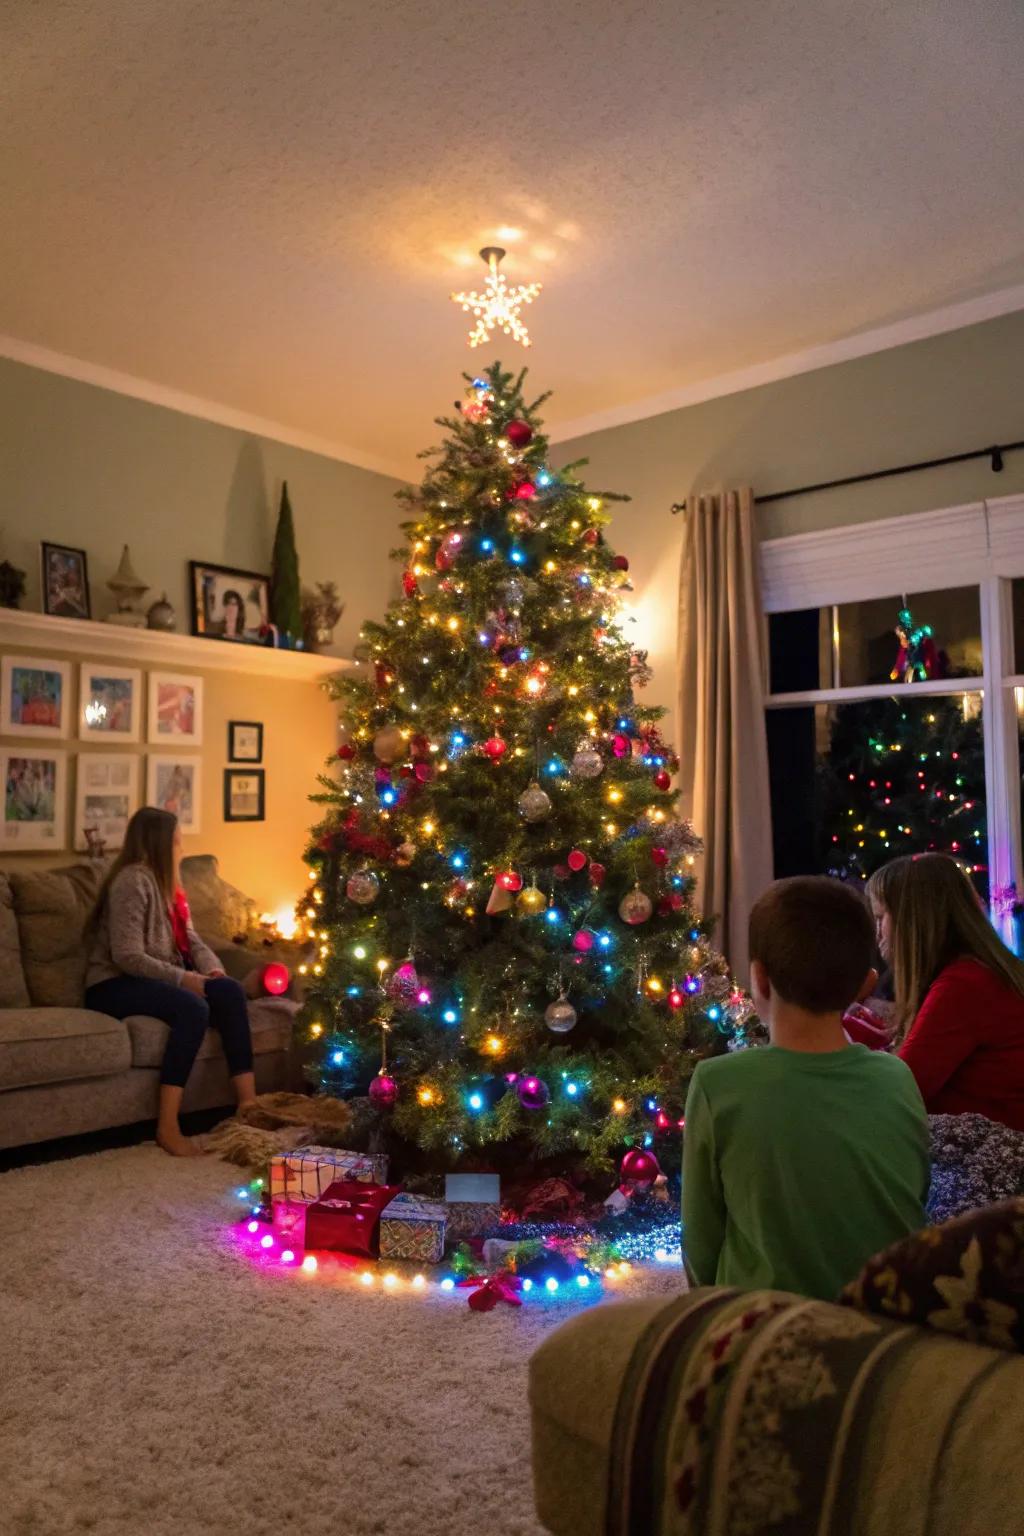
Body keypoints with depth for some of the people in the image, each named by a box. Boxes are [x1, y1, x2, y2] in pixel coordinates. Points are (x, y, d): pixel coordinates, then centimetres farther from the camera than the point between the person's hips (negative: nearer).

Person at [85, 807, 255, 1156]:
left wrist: (212, 969, -8)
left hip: (155, 980, 8)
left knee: (229, 991, -16)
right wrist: (182, 978, -23)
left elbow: (191, 939, 12)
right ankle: (168, 1127, -31)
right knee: (193, 1007, -33)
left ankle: (248, 1103, -18)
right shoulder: (133, 880, -15)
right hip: (114, 985, -8)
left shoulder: (165, 881, 16)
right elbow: (127, 956, -23)